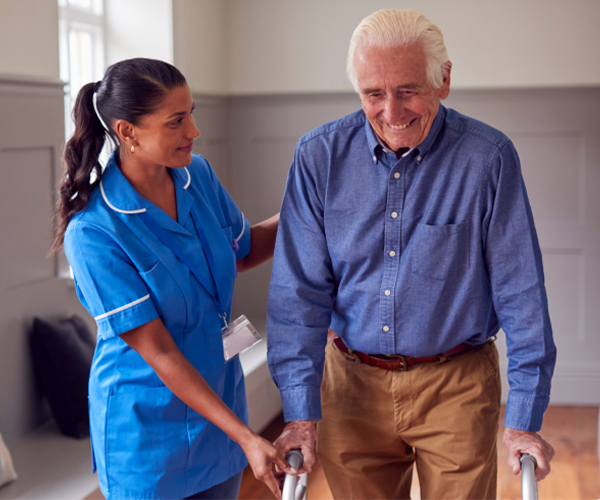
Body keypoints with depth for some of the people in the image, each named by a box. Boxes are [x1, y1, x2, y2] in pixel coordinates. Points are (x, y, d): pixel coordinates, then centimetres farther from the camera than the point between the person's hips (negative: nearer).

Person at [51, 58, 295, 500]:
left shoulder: (197, 174, -4)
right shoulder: (94, 232, -23)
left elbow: (243, 252, 15)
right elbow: (158, 353, -22)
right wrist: (246, 438, -24)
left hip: (220, 400, 6)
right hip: (149, 427, -6)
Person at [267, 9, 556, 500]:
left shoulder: (488, 158, -12)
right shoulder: (319, 156, -7)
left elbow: (521, 295, -8)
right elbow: (299, 291, -6)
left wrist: (524, 420, -9)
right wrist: (301, 413, -11)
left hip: (455, 386, -1)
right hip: (351, 384, 2)